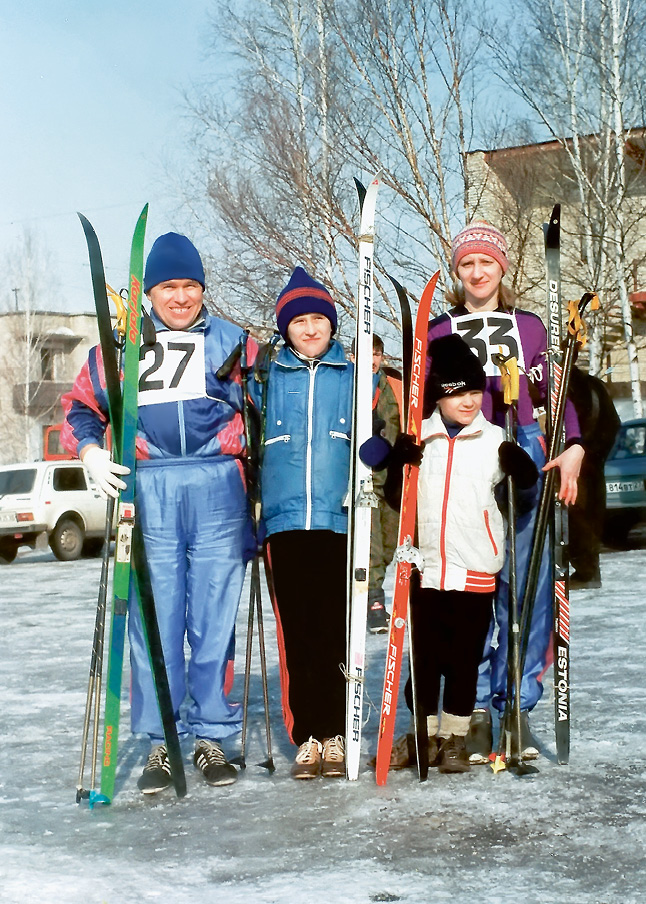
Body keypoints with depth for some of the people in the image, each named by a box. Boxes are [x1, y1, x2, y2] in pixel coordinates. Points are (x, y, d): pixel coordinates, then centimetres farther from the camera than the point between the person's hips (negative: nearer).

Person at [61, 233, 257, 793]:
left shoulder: (232, 342, 14)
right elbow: (81, 406, 17)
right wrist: (91, 451, -3)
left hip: (218, 492, 0)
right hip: (146, 494, 1)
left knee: (214, 617, 0)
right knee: (153, 617, 0)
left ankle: (213, 736, 12)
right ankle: (160, 742, 9)